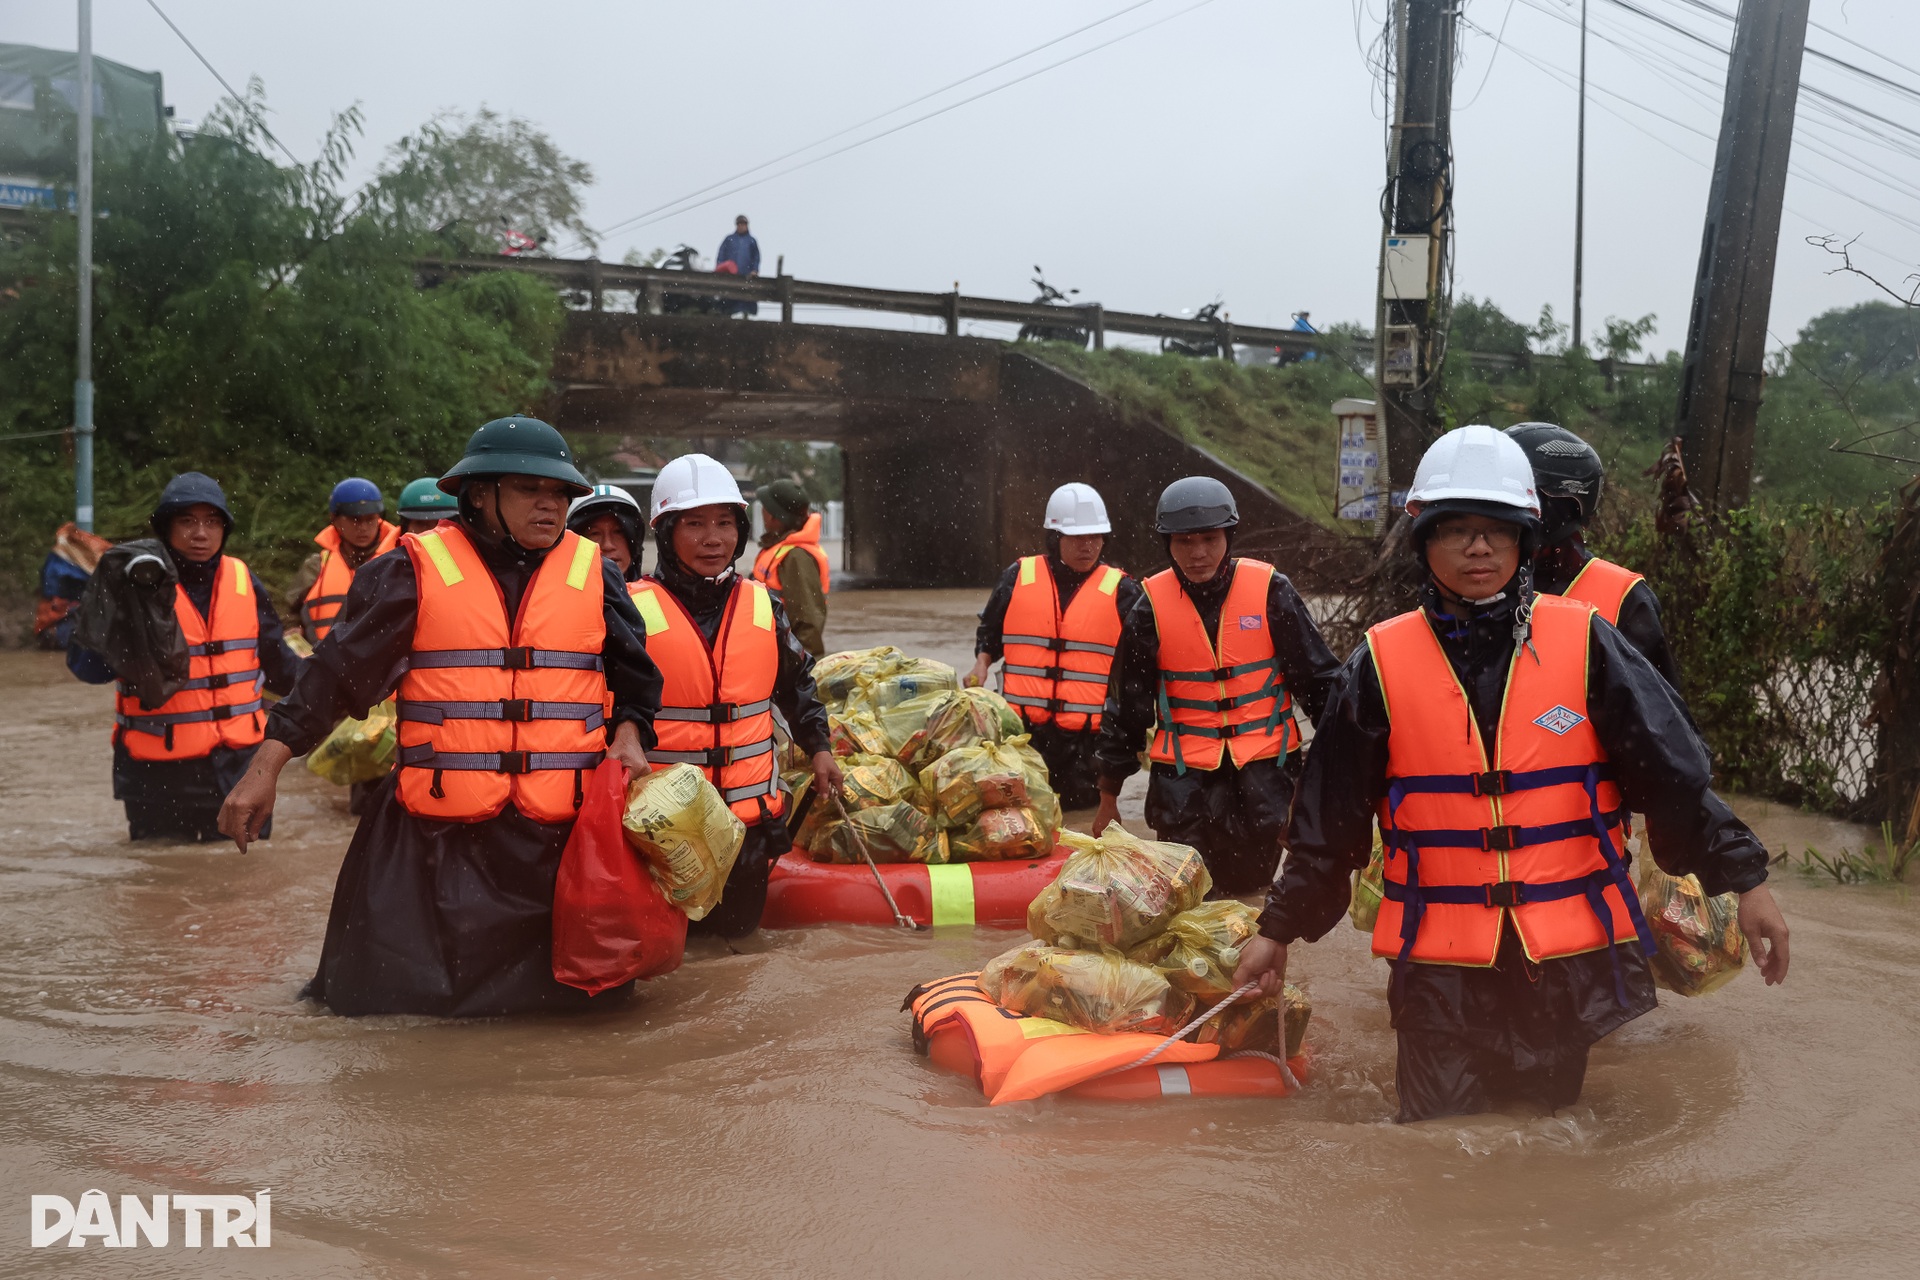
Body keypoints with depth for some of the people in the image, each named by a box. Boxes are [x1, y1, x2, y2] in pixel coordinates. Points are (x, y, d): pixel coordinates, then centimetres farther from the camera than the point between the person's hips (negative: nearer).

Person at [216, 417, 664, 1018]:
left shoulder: (593, 573, 8)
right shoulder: (417, 568, 1)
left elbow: (634, 674, 18)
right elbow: (338, 669, 2)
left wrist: (629, 736, -1)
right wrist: (265, 769, -3)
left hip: (566, 832, 2)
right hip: (437, 831, -2)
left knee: (572, 996, 7)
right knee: (378, 994, 4)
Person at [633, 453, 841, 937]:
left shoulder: (763, 607, 4)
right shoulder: (636, 610, -10)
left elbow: (796, 682, 19)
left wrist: (818, 747, 14)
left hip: (751, 817, 4)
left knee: (738, 927, 14)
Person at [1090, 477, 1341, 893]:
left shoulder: (1271, 590, -5)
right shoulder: (1152, 605, -2)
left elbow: (1318, 679, 2)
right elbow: (1127, 704, 5)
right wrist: (1109, 796, 10)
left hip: (1265, 768, 0)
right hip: (1184, 775, 1)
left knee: (1250, 889, 5)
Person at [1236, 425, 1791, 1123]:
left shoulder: (1586, 644, -1)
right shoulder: (1381, 663, -1)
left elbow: (1673, 771, 1)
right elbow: (1329, 817, 5)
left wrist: (1744, 879, -4)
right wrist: (1280, 929, 8)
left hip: (1568, 965, 1)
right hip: (1439, 970, 0)